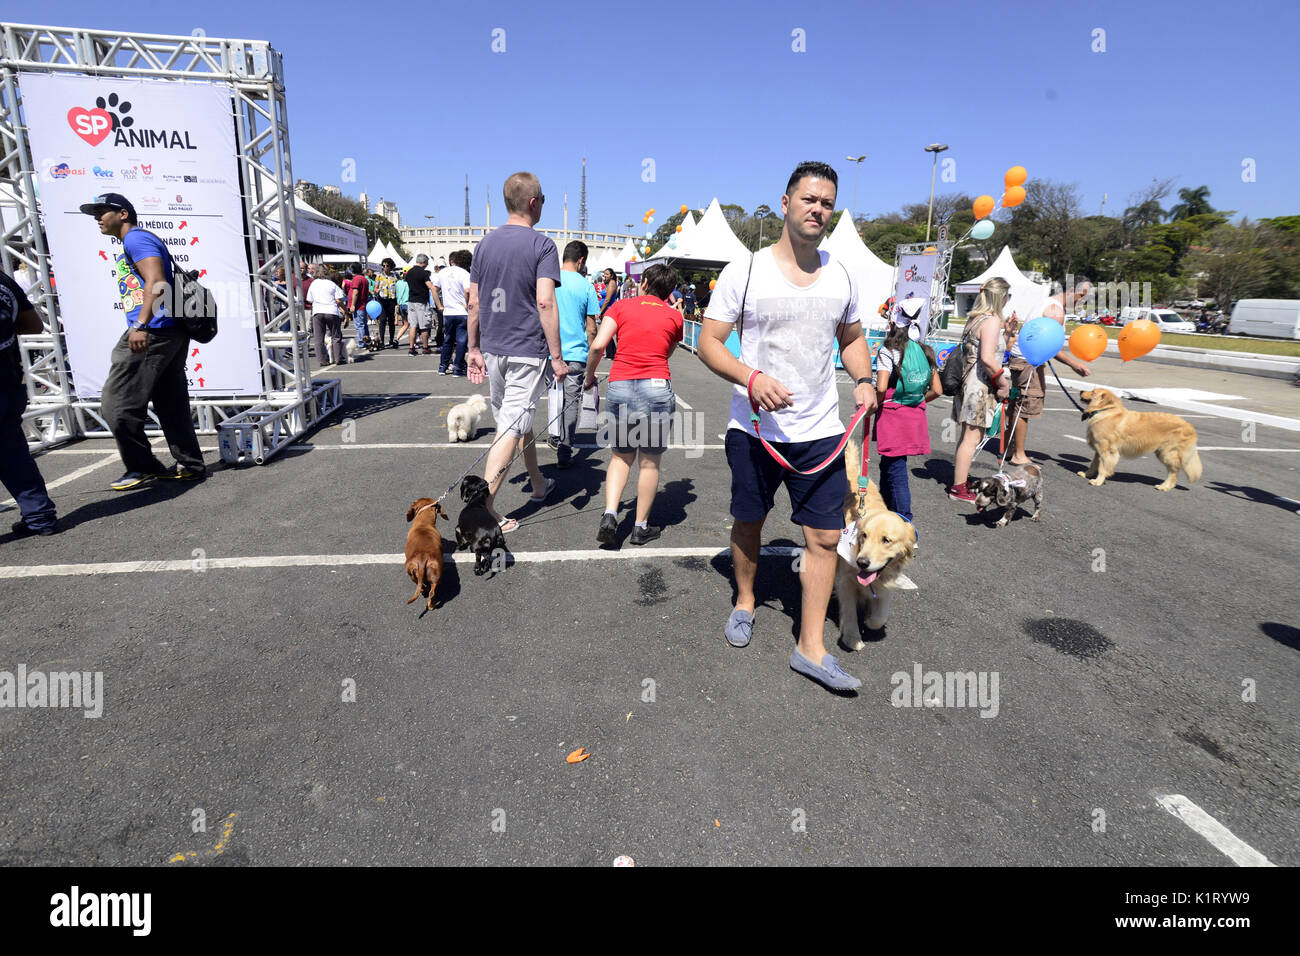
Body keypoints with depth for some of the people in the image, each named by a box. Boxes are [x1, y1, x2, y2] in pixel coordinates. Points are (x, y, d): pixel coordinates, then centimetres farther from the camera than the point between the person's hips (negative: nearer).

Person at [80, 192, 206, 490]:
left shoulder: (136, 238, -4)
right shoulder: (130, 245, 27)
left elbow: (156, 282, -19)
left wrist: (141, 325, -26)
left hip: (152, 331, -10)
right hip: (171, 333, 10)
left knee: (116, 404, -6)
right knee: (171, 406, 9)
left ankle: (142, 468, 1)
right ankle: (191, 466, 11)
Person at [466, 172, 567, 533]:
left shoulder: (486, 243, 8)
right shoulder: (542, 245, -9)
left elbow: (473, 303, 9)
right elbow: (545, 303, -18)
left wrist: (475, 348, 16)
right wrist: (557, 357, -15)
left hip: (493, 350, 7)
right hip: (527, 350, -6)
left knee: (518, 420, 20)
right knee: (512, 429, -4)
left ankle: (539, 484, 39)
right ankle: (484, 509, -8)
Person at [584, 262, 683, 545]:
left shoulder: (622, 306, 9)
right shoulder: (674, 316, 11)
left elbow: (597, 345, -2)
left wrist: (589, 376, 14)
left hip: (619, 387, 1)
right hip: (656, 387, -1)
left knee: (621, 456, 18)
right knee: (650, 461, 10)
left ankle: (610, 515, 3)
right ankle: (641, 527, 19)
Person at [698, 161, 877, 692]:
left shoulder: (842, 276, 8)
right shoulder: (744, 271, -5)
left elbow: (852, 337, 21)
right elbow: (709, 342, -6)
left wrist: (863, 380, 1)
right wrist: (751, 378, -24)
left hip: (820, 431, 3)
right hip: (753, 429, -2)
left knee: (825, 536, 0)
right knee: (748, 523, 14)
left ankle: (810, 647, 13)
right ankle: (744, 603, 41)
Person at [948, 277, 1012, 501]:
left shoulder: (974, 318, 13)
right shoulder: (992, 321, -14)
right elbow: (987, 358, -24)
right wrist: (1004, 382, -14)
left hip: (967, 381, 9)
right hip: (980, 386, -9)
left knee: (968, 435, 17)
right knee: (972, 437, -4)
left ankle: (960, 479, 26)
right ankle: (959, 488, 0)